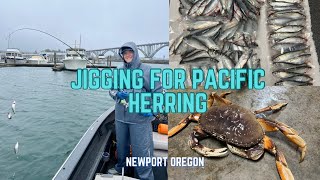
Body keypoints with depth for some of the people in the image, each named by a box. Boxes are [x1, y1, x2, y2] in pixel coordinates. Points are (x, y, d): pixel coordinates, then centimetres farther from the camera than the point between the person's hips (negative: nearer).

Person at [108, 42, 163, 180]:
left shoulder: (146, 70, -8)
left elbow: (158, 91, -6)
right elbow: (111, 90, 13)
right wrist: (117, 94, -10)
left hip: (140, 118, -5)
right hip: (120, 117, 5)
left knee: (141, 149, 0)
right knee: (121, 144, 22)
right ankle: (120, 167, 45)